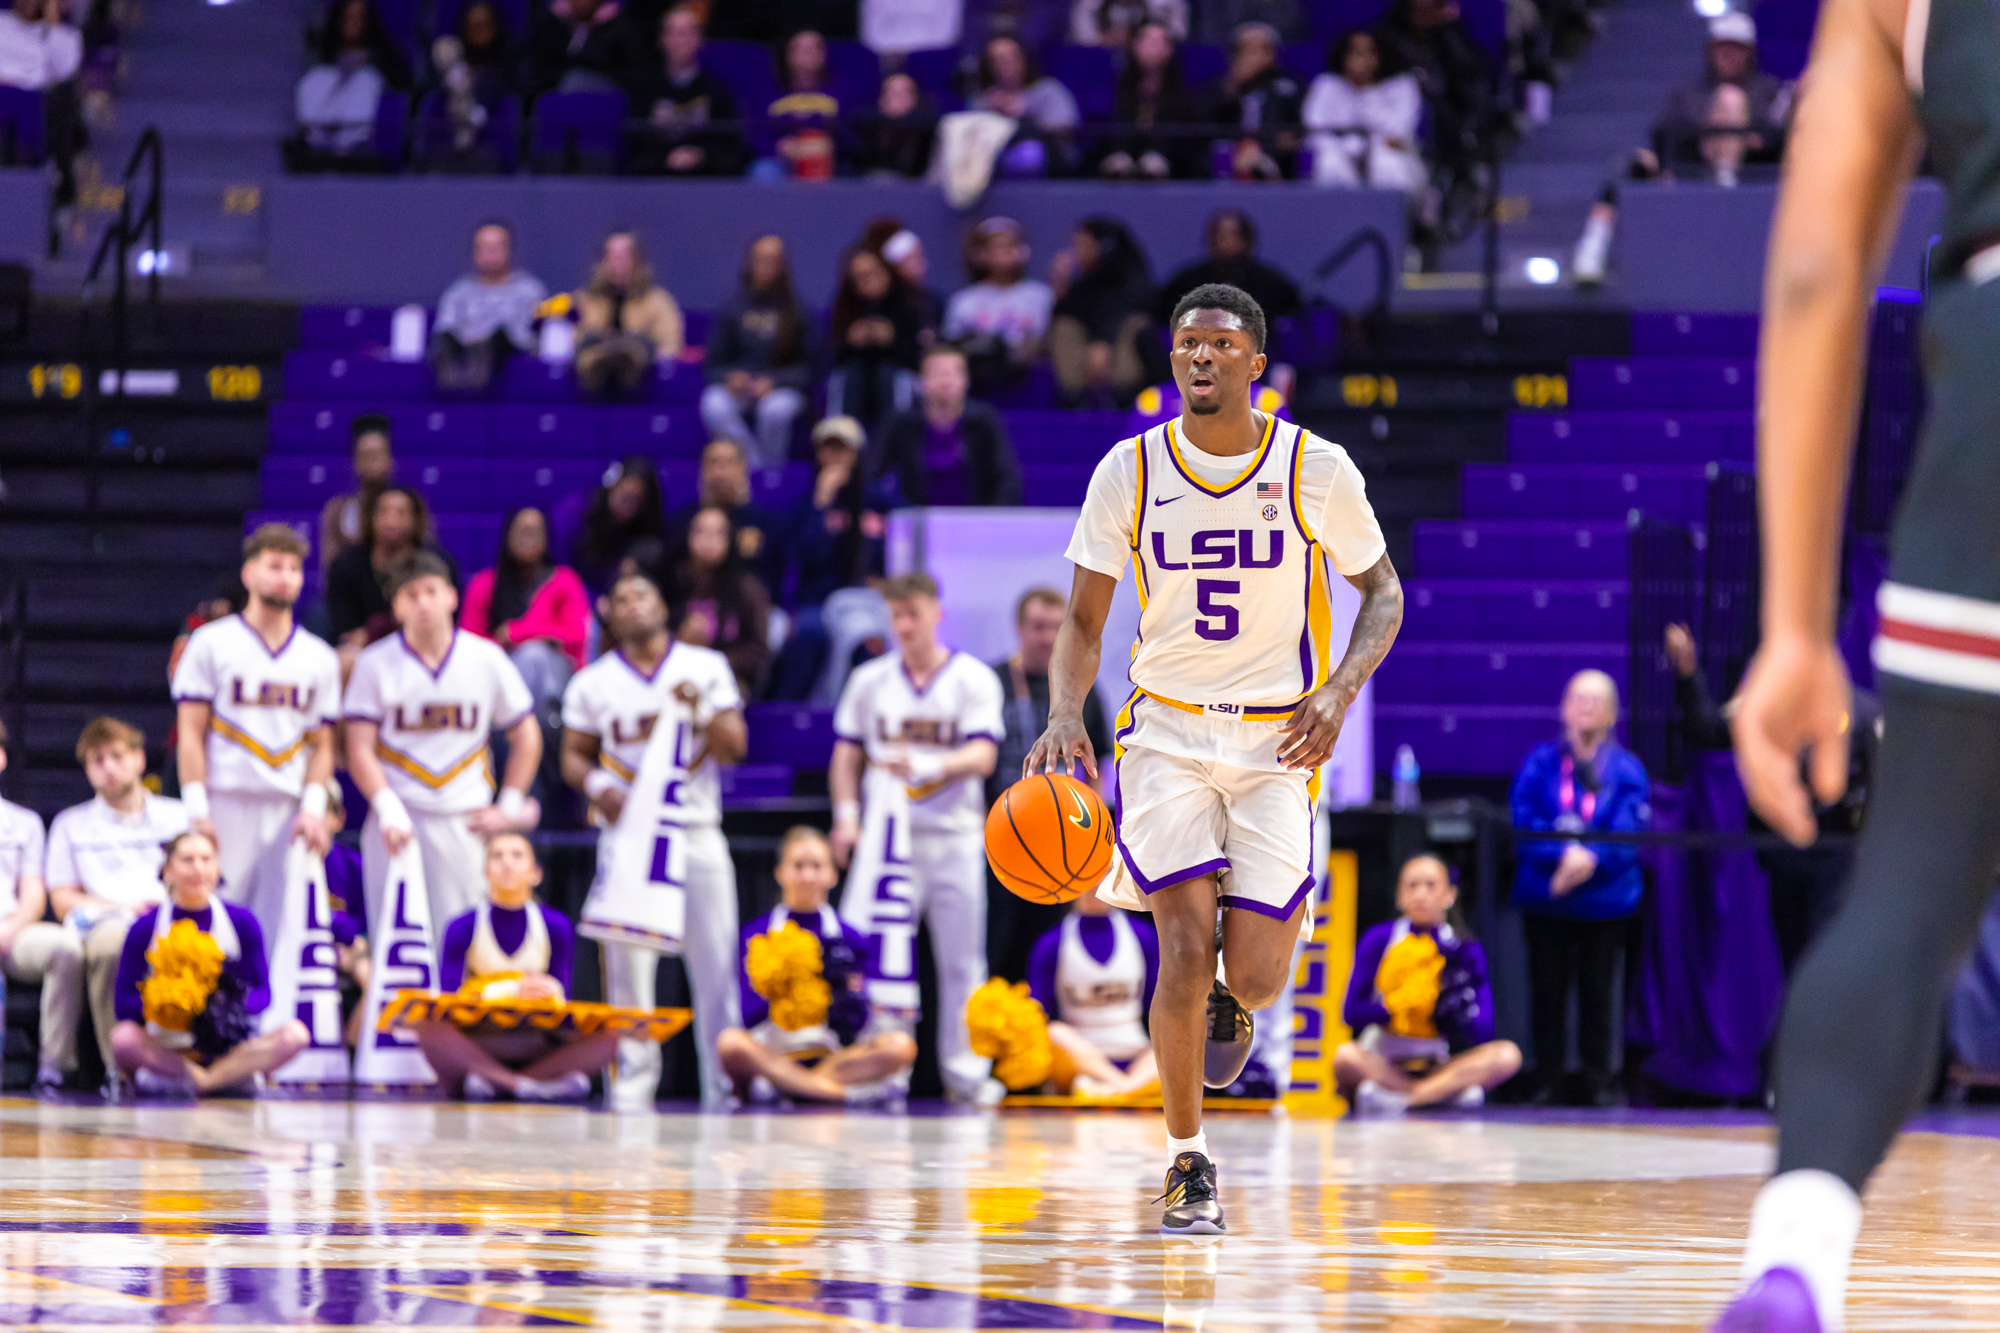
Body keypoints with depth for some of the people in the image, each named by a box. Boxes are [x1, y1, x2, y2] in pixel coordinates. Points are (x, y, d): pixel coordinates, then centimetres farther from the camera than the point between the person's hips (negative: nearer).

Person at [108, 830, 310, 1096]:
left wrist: (233, 1005, -18)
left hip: (227, 1045, 2)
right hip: (168, 1046, -2)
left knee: (296, 1034, -27)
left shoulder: (242, 922, 4)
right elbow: (125, 1004, -3)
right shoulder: (144, 929, -1)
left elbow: (262, 992, 5)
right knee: (124, 1037, -35)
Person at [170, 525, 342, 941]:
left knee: (282, 933, -3)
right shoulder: (211, 644, 5)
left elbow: (322, 746, 14)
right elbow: (190, 734, 0)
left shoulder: (320, 657, 14)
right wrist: (197, 812, -9)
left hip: (290, 812, 3)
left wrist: (313, 809, -2)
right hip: (228, 806, -3)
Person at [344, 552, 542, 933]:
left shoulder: (487, 660, 5)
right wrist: (389, 810, -14)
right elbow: (360, 750, -1)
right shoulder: (376, 664, 2)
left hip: (464, 823, 1)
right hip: (398, 820, -1)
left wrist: (509, 808, 7)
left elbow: (526, 737, 14)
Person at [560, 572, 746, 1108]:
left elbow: (735, 747, 4)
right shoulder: (592, 682, 9)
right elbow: (573, 756, 10)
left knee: (714, 962, -5)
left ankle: (723, 1084, 0)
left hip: (697, 829, 0)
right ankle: (633, 1083, 1)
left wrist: (700, 712, -14)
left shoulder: (706, 668, 8)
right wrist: (598, 787, -10)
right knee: (627, 964, -4)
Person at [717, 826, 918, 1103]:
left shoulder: (852, 940, 10)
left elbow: (858, 1025, 3)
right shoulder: (756, 935, 6)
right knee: (731, 1044, -34)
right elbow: (749, 1017, -3)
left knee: (901, 1045, -23)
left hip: (836, 1055, 2)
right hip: (773, 1055, -2)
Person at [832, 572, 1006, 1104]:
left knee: (962, 956, 3)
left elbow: (982, 756, -11)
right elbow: (846, 754, 13)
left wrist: (928, 764, -28)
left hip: (955, 837, -1)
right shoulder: (869, 680, 8)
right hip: (887, 835, 1)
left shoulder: (974, 679, 0)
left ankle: (963, 1069, 13)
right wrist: (846, 815, -2)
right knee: (863, 951, -9)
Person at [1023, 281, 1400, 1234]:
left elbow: (1382, 592, 5)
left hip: (1278, 741, 0)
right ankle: (1188, 1167, 2)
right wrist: (1064, 716, -15)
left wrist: (1340, 691, -13)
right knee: (1186, 951, -15)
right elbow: (1084, 621, 4)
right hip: (1167, 728, 0)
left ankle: (1229, 1003, 34)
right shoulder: (1129, 472, -3)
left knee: (1256, 972, -6)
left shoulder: (1316, 470, -6)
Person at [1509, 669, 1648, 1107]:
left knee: (1597, 993, 1)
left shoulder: (1626, 769, 2)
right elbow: (1524, 824, -4)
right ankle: (1548, 1083, 10)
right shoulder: (1540, 763, 5)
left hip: (1605, 902, -1)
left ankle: (1599, 1083, 9)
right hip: (1545, 903, 1)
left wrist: (1590, 859, -22)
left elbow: (1629, 835, -6)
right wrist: (1565, 853, -20)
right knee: (1548, 991, 1)